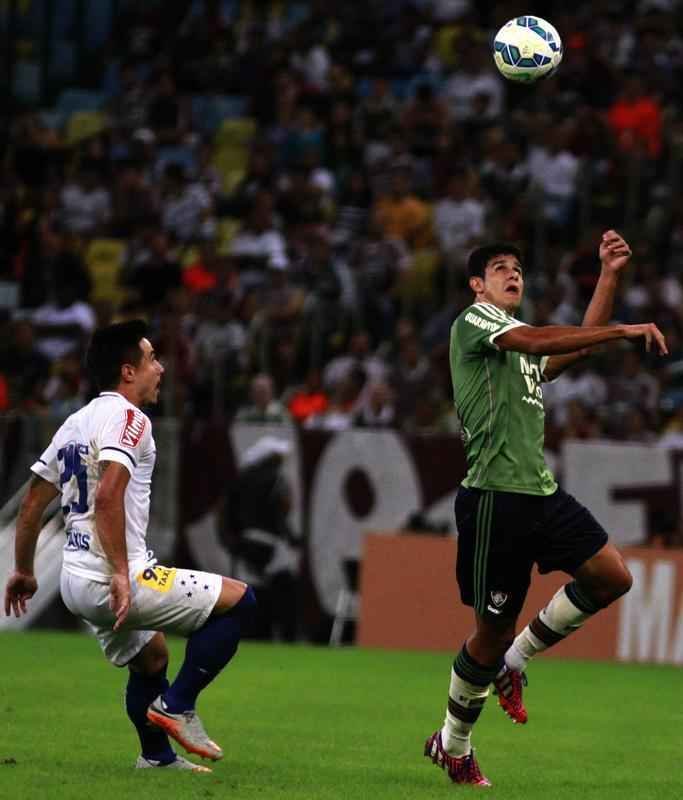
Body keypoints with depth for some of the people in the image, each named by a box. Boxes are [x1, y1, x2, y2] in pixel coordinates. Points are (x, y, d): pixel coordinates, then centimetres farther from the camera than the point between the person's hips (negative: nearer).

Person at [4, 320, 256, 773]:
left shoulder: (75, 423, 16)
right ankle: (177, 706, -5)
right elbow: (107, 497, -25)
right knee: (239, 600, -6)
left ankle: (157, 756, 36)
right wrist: (121, 574, -26)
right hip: (111, 580, -10)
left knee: (152, 657, 30)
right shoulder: (127, 418, -11)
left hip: (76, 580, 10)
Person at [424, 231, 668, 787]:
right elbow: (538, 340, -20)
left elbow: (580, 344, 16)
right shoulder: (475, 320, -3)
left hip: (542, 493, 8)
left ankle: (514, 662, 12)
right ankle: (452, 744, 16)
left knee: (613, 577, -5)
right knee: (495, 628, -3)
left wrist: (610, 275, 9)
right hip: (495, 496, -8)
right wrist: (627, 330, -23)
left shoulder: (523, 345, 23)